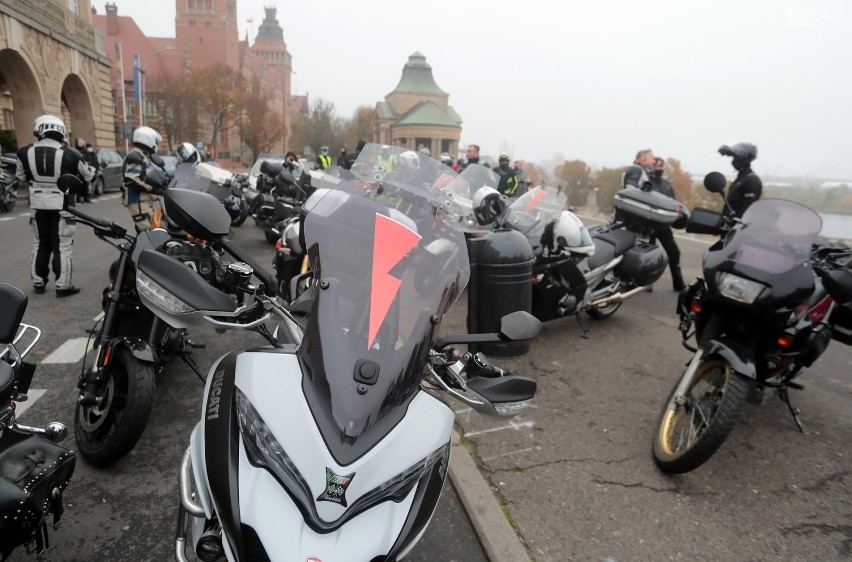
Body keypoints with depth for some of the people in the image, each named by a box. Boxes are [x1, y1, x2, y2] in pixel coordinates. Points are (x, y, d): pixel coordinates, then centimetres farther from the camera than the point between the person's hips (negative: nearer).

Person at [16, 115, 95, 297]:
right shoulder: (68, 154, -13)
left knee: (40, 244, 17)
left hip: (38, 205, 4)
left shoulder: (25, 153, -3)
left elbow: (21, 176, 13)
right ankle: (63, 285, 4)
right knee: (62, 246, 2)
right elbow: (89, 175, 1)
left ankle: (38, 282, 25)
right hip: (61, 206, -4)